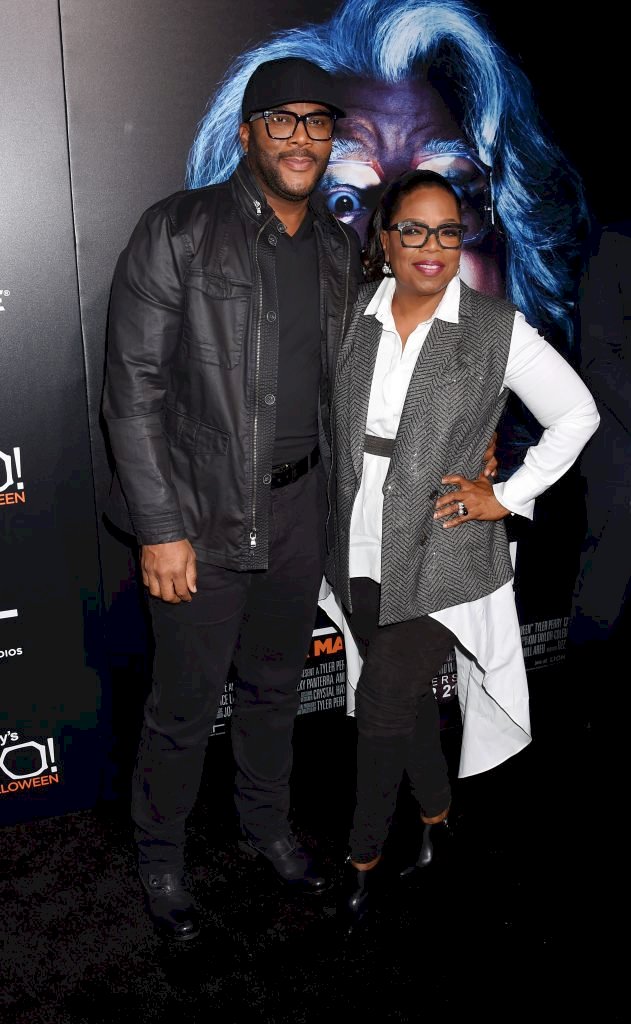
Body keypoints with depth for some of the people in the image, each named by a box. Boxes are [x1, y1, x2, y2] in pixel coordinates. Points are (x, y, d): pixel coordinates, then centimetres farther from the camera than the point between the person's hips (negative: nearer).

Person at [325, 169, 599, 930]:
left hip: (438, 559, -3)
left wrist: (507, 496, -5)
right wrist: (336, 512, 8)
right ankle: (437, 813, 44)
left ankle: (365, 858, 23)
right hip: (360, 553, 4)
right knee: (409, 696, 18)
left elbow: (576, 415, 0)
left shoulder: (499, 329, -8)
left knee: (381, 709, -2)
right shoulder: (353, 316, 1)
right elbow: (331, 420, 16)